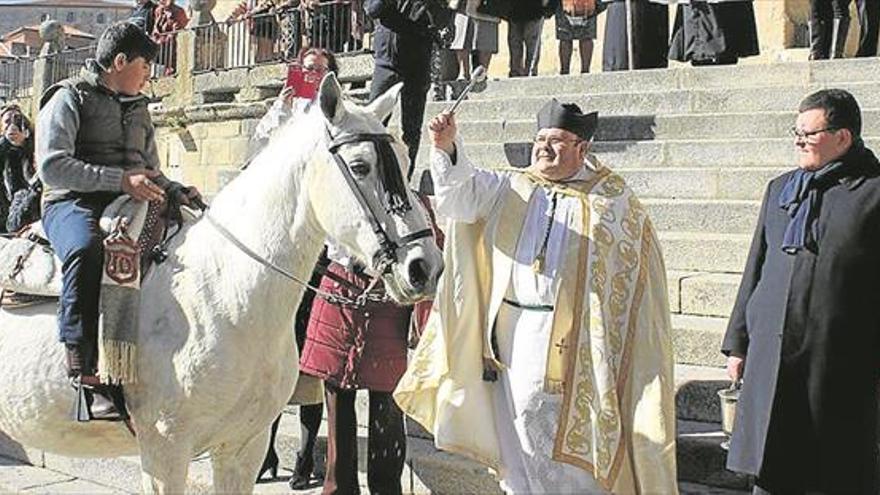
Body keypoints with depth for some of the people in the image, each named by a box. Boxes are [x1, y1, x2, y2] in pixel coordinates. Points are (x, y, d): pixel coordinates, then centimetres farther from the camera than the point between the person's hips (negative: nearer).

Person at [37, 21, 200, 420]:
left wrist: (177, 192, 10)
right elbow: (52, 166, -11)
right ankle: (83, 369, -43)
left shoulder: (137, 109, 26)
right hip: (74, 203, -7)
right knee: (87, 251, -41)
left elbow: (150, 171, 32)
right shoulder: (69, 99, 2)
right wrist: (119, 180, -20)